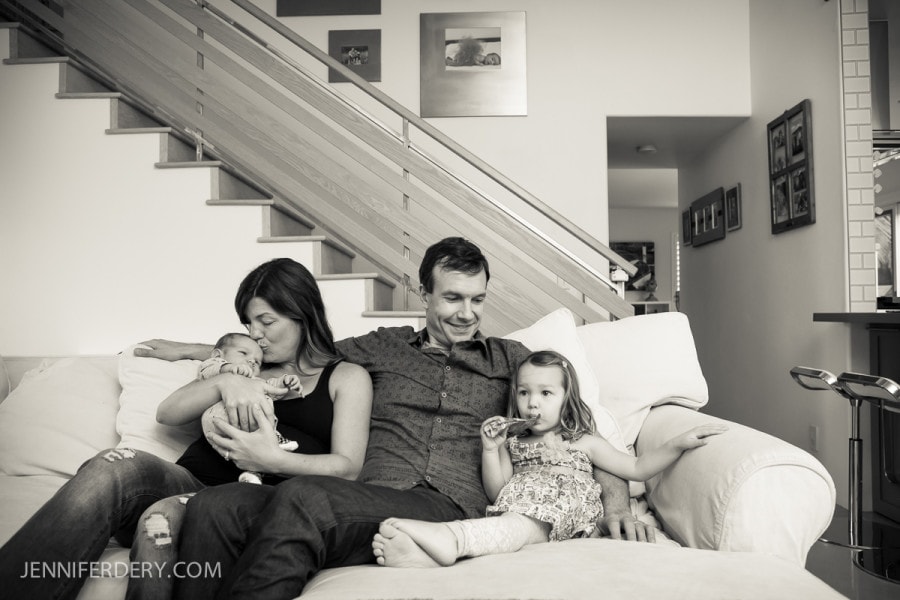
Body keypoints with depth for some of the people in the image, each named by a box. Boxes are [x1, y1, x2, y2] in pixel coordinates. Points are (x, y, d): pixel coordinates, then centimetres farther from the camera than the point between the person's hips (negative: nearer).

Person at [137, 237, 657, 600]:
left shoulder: (509, 359, 20)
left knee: (304, 496, -32)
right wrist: (191, 349, 34)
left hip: (450, 509, -3)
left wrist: (616, 497, 0)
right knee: (215, 506, -23)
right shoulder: (385, 347, 23)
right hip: (364, 507, 3)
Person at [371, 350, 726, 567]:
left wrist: (679, 444, 7)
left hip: (565, 517, -2)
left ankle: (445, 539, -62)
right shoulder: (512, 443, 25)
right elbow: (496, 493, 15)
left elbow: (637, 468, 20)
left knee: (525, 522, -36)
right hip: (515, 511, 2)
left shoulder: (583, 443, 23)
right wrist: (490, 450, 0)